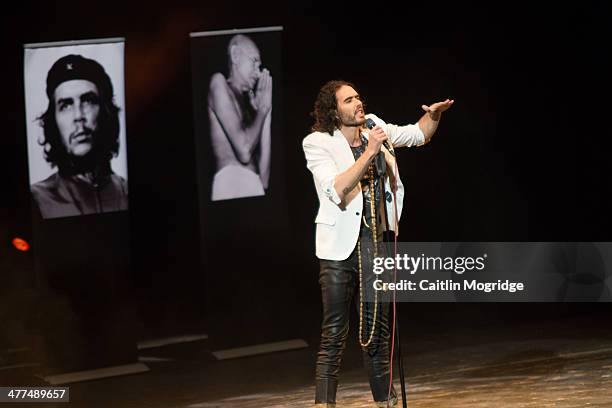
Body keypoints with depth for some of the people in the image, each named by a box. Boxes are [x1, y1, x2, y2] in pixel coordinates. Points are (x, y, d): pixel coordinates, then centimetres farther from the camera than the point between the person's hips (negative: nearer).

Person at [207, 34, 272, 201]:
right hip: (231, 181, -7)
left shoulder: (246, 101, 28)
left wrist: (266, 112, 20)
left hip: (254, 188, 7)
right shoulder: (219, 83, 8)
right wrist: (262, 109, 9)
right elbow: (244, 151, -7)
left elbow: (263, 175, 16)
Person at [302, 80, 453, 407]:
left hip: (377, 245, 5)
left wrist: (434, 115, 0)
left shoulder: (374, 128, 7)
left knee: (377, 332, 13)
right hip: (341, 249, -5)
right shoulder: (318, 143, -8)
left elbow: (418, 134, 20)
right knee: (334, 334, -8)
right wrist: (369, 153, -22)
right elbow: (337, 191, -21)